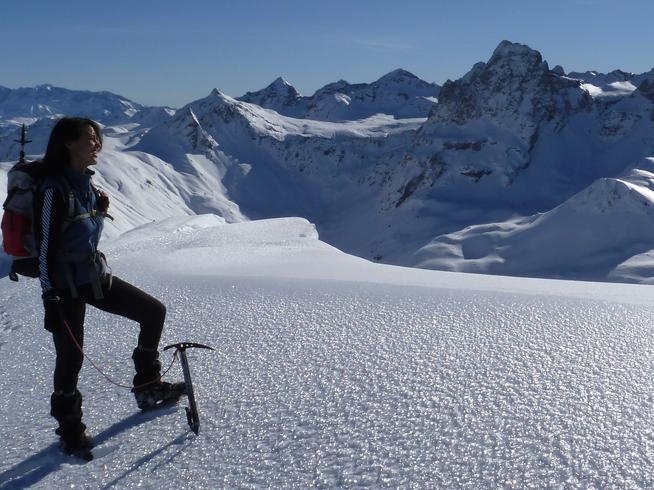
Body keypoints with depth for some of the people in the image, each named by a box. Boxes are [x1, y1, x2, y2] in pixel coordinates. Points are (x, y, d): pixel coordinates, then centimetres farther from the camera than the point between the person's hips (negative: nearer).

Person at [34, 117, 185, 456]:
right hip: (66, 284, -9)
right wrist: (50, 298, -19)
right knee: (71, 356, -3)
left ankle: (147, 387, 21)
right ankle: (69, 427, 20)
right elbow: (46, 246, -19)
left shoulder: (85, 183, 7)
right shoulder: (55, 189, -19)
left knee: (154, 312, 7)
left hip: (95, 274, 9)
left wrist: (100, 211, 5)